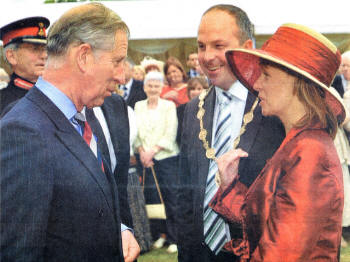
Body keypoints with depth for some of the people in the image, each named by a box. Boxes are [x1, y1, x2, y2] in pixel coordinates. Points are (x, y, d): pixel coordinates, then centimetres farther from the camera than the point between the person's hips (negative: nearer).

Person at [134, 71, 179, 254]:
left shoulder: (169, 106, 2)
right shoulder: (138, 106, 11)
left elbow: (170, 134, -5)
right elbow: (135, 131, 8)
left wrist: (153, 151, -13)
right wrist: (141, 152, -7)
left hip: (166, 157, -3)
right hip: (146, 159, 3)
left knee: (170, 197, -6)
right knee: (151, 197, 2)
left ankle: (173, 240, -1)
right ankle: (158, 236, 15)